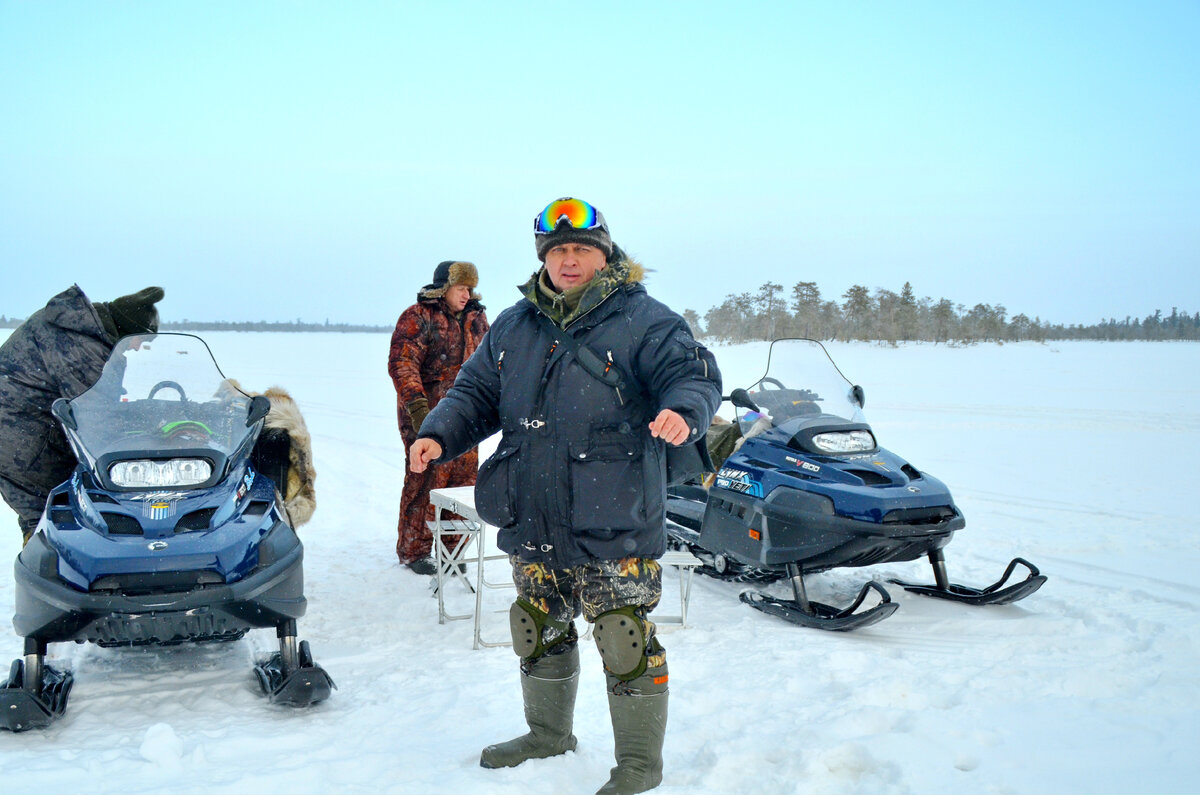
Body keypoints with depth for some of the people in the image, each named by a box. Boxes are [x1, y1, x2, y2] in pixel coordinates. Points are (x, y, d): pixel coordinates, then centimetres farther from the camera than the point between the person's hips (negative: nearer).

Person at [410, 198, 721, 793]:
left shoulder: (642, 321, -5)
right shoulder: (513, 326, 13)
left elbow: (694, 374, -14)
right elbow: (477, 392, 18)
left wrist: (682, 411, -36)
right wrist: (439, 434, 0)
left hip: (613, 526, -6)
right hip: (532, 523, 6)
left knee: (624, 642, -2)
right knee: (540, 632, 20)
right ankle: (548, 734, 41)